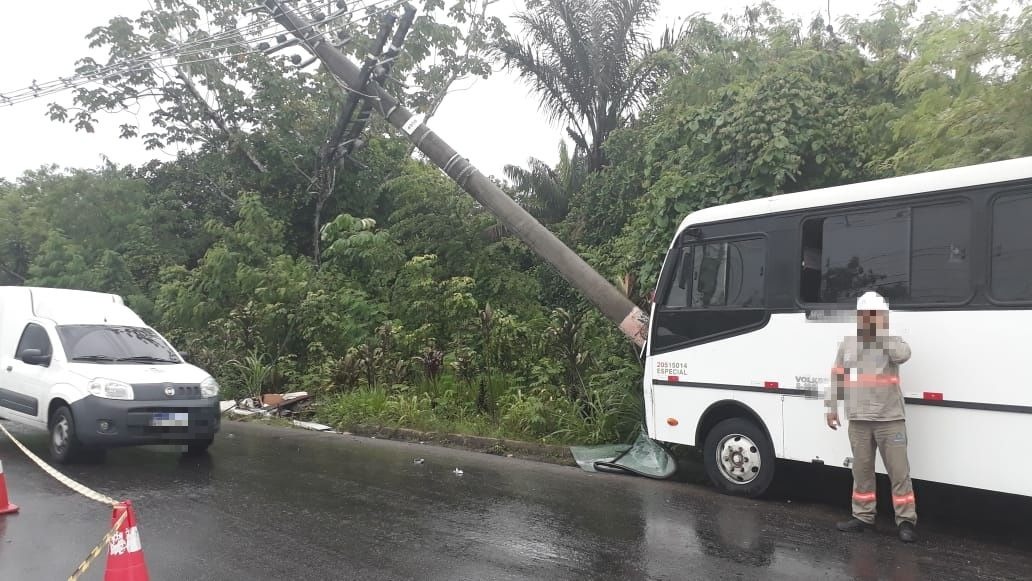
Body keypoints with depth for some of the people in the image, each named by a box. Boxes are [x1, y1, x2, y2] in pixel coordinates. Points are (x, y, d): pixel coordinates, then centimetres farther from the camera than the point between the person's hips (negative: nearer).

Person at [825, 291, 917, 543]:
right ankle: (863, 516, 22)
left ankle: (906, 521, 7)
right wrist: (831, 407, 7)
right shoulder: (847, 343, 8)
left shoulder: (892, 341, -2)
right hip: (859, 420, 4)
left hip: (890, 419, -3)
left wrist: (882, 331, -21)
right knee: (861, 471, 12)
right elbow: (837, 377, 11)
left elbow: (903, 355, -26)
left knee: (899, 472, -1)